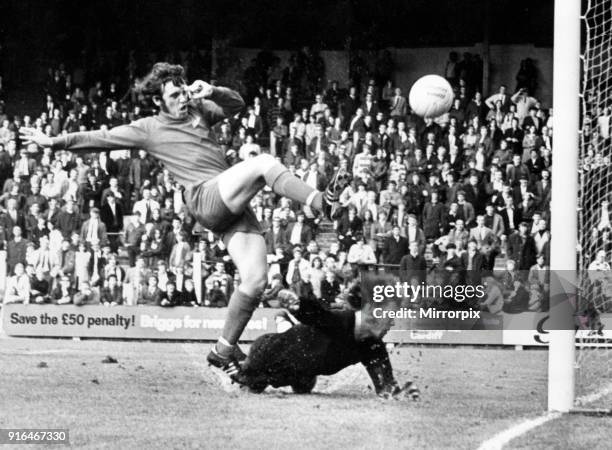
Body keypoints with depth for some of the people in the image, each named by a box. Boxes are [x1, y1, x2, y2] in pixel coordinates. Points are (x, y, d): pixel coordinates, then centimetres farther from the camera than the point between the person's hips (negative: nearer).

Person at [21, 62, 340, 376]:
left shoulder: (197, 111, 23)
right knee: (263, 163, -27)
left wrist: (212, 92, 3)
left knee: (255, 280, -3)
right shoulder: (149, 129, 9)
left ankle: (224, 351, 6)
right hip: (206, 198, -6)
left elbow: (236, 104, 24)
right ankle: (318, 202, -37)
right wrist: (55, 142, 9)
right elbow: (100, 138, 11)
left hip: (235, 205, 6)